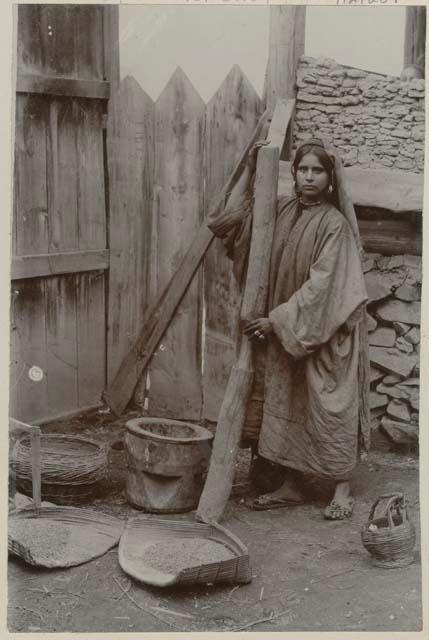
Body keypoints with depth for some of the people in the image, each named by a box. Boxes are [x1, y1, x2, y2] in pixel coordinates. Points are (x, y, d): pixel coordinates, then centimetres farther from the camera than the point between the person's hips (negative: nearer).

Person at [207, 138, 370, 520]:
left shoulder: (334, 223, -12)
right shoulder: (282, 210, 5)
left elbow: (321, 283, -17)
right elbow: (235, 219, 11)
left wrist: (278, 319, -19)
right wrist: (251, 170, 2)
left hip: (324, 332, -6)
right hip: (283, 331, 6)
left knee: (328, 404, 0)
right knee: (284, 403, 9)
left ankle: (342, 488, 13)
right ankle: (292, 485, 20)